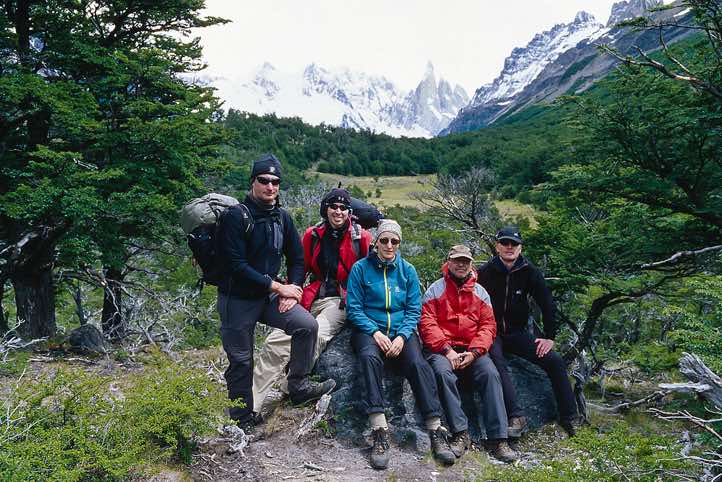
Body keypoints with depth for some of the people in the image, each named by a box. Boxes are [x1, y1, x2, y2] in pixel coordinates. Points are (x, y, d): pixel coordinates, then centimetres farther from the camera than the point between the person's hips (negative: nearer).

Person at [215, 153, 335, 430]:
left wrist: (292, 290, -6)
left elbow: (297, 259, 11)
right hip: (237, 299, -5)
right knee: (241, 361, 5)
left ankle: (298, 386, 5)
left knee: (307, 325, -13)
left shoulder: (282, 218, 3)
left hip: (269, 295, 5)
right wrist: (278, 286, -20)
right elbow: (235, 264, -23)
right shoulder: (236, 216, -17)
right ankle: (242, 420, 24)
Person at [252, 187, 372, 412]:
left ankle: (289, 390, -15)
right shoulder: (313, 235, 9)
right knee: (276, 340, -14)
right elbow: (301, 268, 16)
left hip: (341, 301, -3)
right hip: (312, 298, 3)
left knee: (316, 334, -32)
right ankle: (250, 403, -7)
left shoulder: (362, 237, 0)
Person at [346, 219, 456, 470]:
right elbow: (353, 308, -2)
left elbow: (414, 310, 6)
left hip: (401, 331, 2)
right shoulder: (361, 268, 3)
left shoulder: (408, 270, 10)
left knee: (418, 363, -27)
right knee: (370, 357, -34)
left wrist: (402, 336, -12)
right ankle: (379, 434, -36)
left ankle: (437, 433, -26)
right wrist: (375, 332, -16)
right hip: (369, 330, -2)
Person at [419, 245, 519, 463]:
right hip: (441, 349, -2)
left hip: (472, 350, 2)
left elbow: (488, 325, 8)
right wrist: (447, 350, -15)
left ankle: (498, 438, -23)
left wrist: (473, 352, -8)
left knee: (490, 373, -25)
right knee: (443, 372, -33)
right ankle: (460, 433, -26)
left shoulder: (480, 292, 16)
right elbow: (427, 324, -3)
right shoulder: (435, 289, 7)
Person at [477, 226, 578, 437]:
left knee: (555, 361, -11)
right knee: (497, 364, -33)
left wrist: (549, 337, 1)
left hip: (517, 333, 3)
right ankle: (516, 417, -35)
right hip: (491, 334, -3)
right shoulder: (485, 272, -7)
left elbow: (547, 304, 5)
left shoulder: (529, 271, 0)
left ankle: (568, 419, -1)